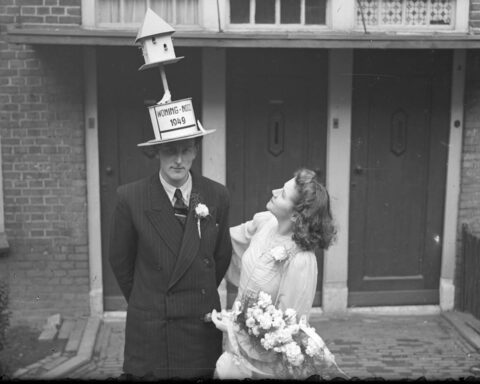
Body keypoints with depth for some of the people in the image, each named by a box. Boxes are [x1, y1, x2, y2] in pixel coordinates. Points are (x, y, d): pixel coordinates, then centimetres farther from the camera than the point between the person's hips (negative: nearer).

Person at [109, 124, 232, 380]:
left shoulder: (217, 195, -4)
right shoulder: (130, 197, -11)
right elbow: (120, 261, 1)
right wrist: (146, 302, 10)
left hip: (202, 329, 2)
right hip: (148, 331, -2)